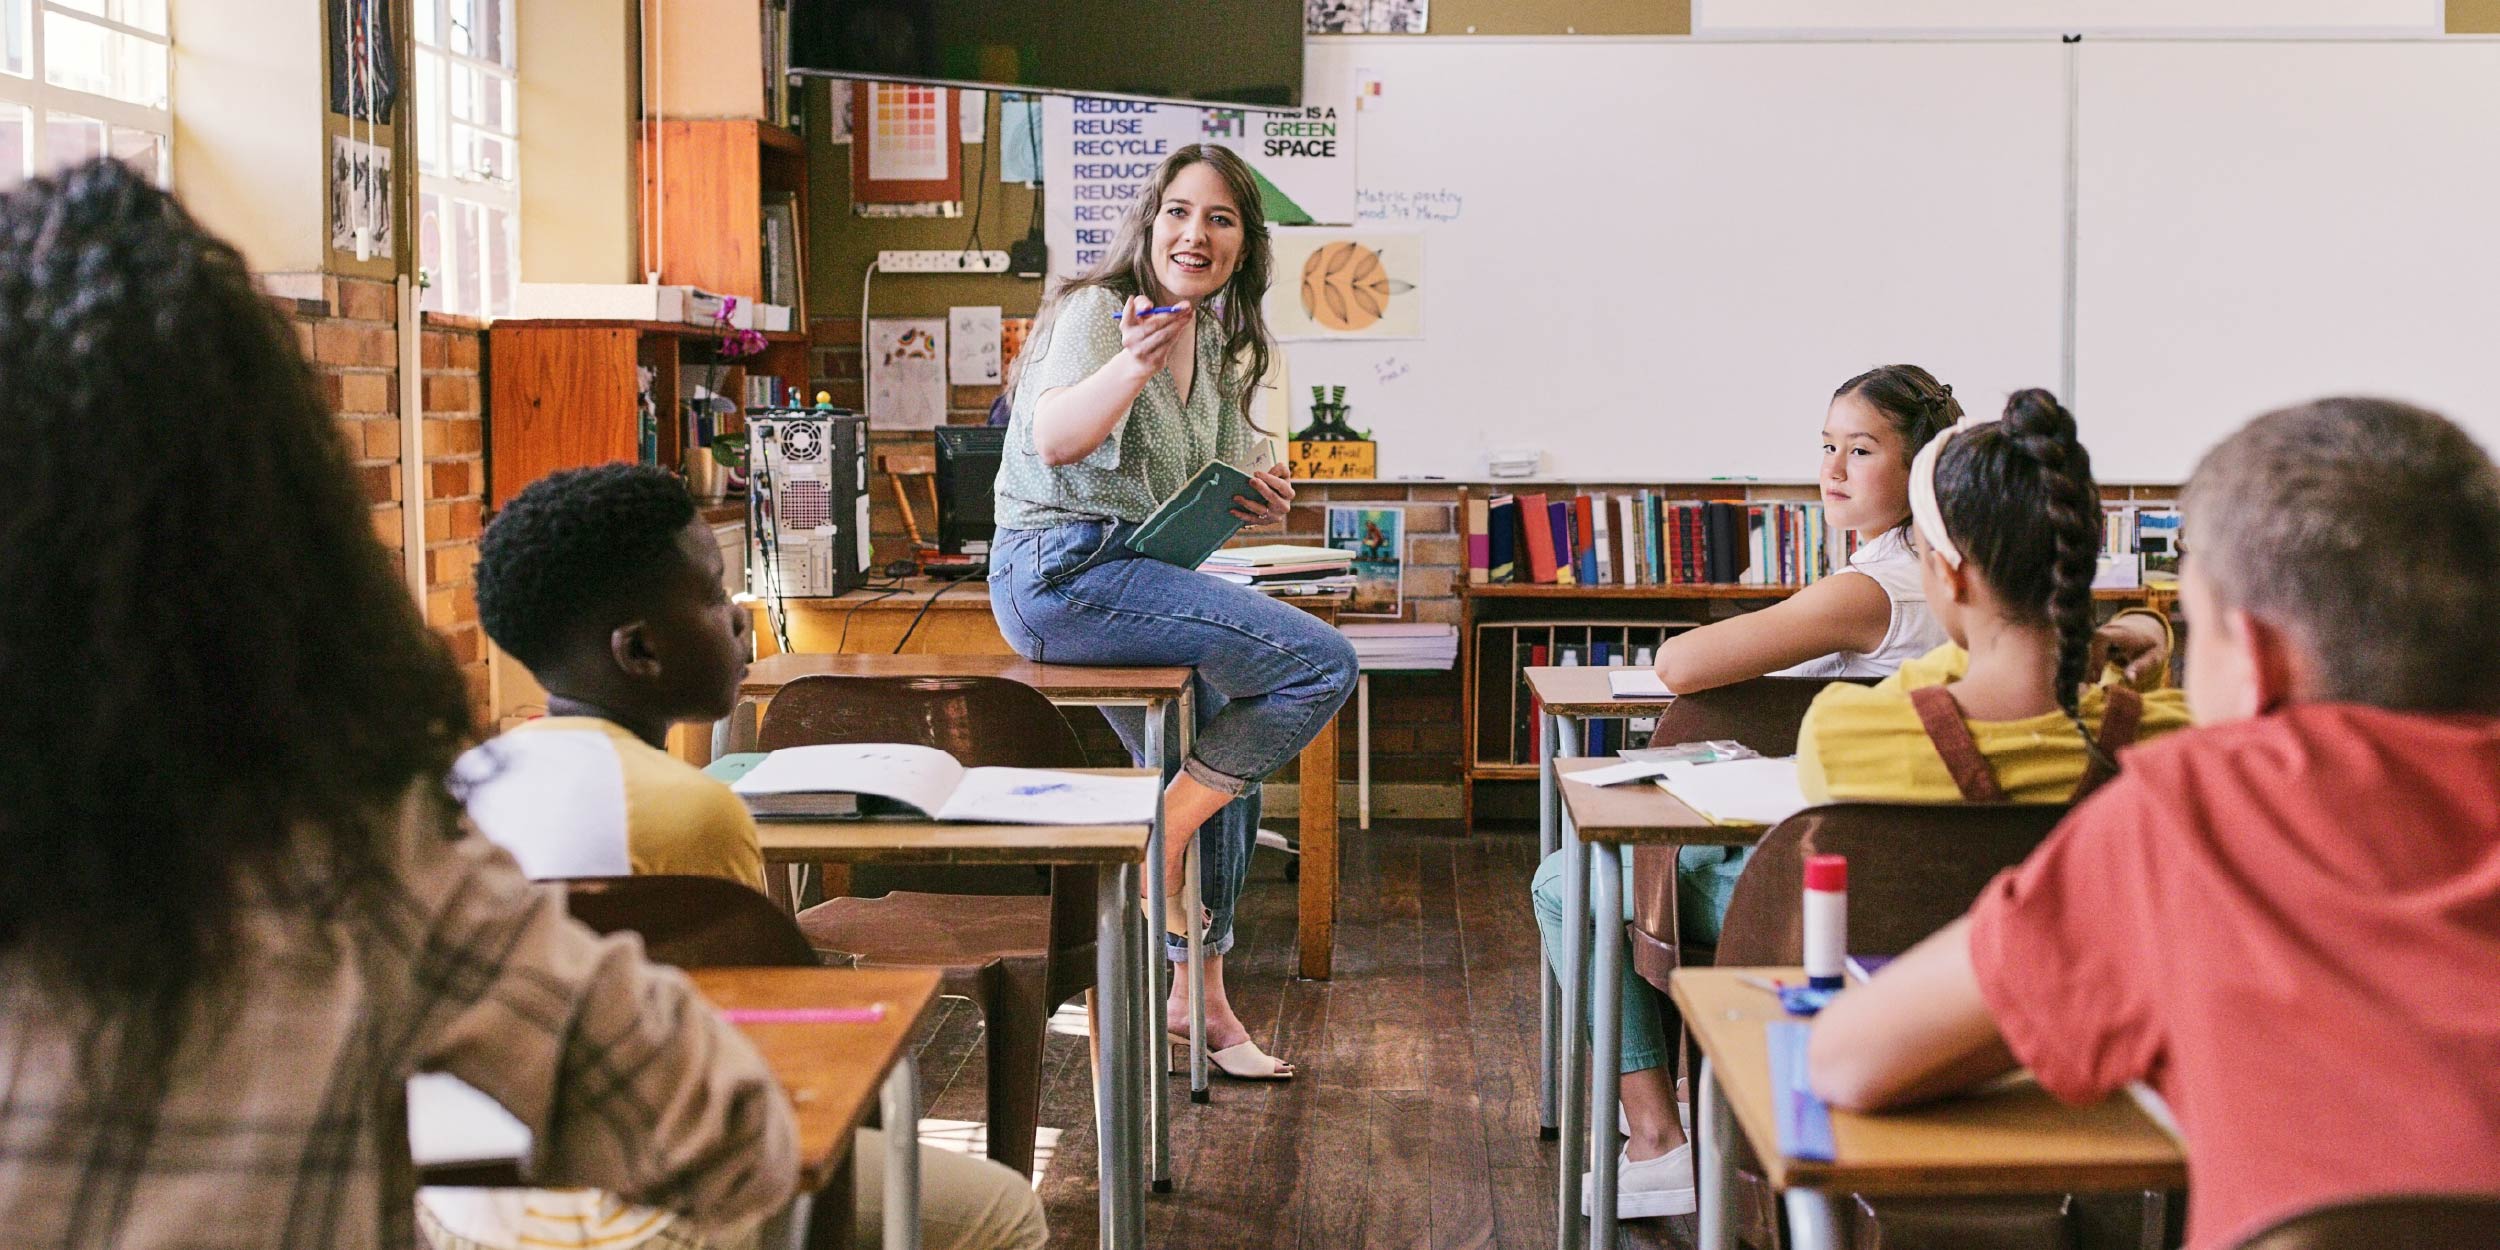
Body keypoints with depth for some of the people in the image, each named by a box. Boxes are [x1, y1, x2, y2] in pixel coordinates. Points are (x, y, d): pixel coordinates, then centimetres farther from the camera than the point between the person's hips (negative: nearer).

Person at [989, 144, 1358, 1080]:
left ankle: (1200, 997, 34)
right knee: (1323, 663, -19)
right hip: (1063, 571, -10)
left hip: (1127, 574, 10)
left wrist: (1247, 500, 7)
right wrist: (1132, 366, -50)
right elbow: (1053, 440, -33)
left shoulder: (1214, 343, 13)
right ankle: (1161, 837, -8)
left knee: (1223, 774, 21)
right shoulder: (1099, 310, -13)